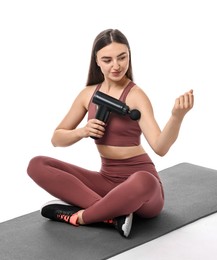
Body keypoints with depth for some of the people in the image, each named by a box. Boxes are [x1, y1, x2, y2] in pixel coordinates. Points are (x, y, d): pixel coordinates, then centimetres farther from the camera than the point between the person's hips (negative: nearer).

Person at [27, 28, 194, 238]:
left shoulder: (135, 95, -12)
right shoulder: (88, 94, 4)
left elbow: (160, 148, -26)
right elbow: (57, 139, 9)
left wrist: (177, 116, -45)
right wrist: (82, 132, -12)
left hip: (140, 181, -5)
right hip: (107, 180, 6)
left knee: (144, 182, -43)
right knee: (37, 165, -12)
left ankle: (79, 216, -18)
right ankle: (113, 213, -22)